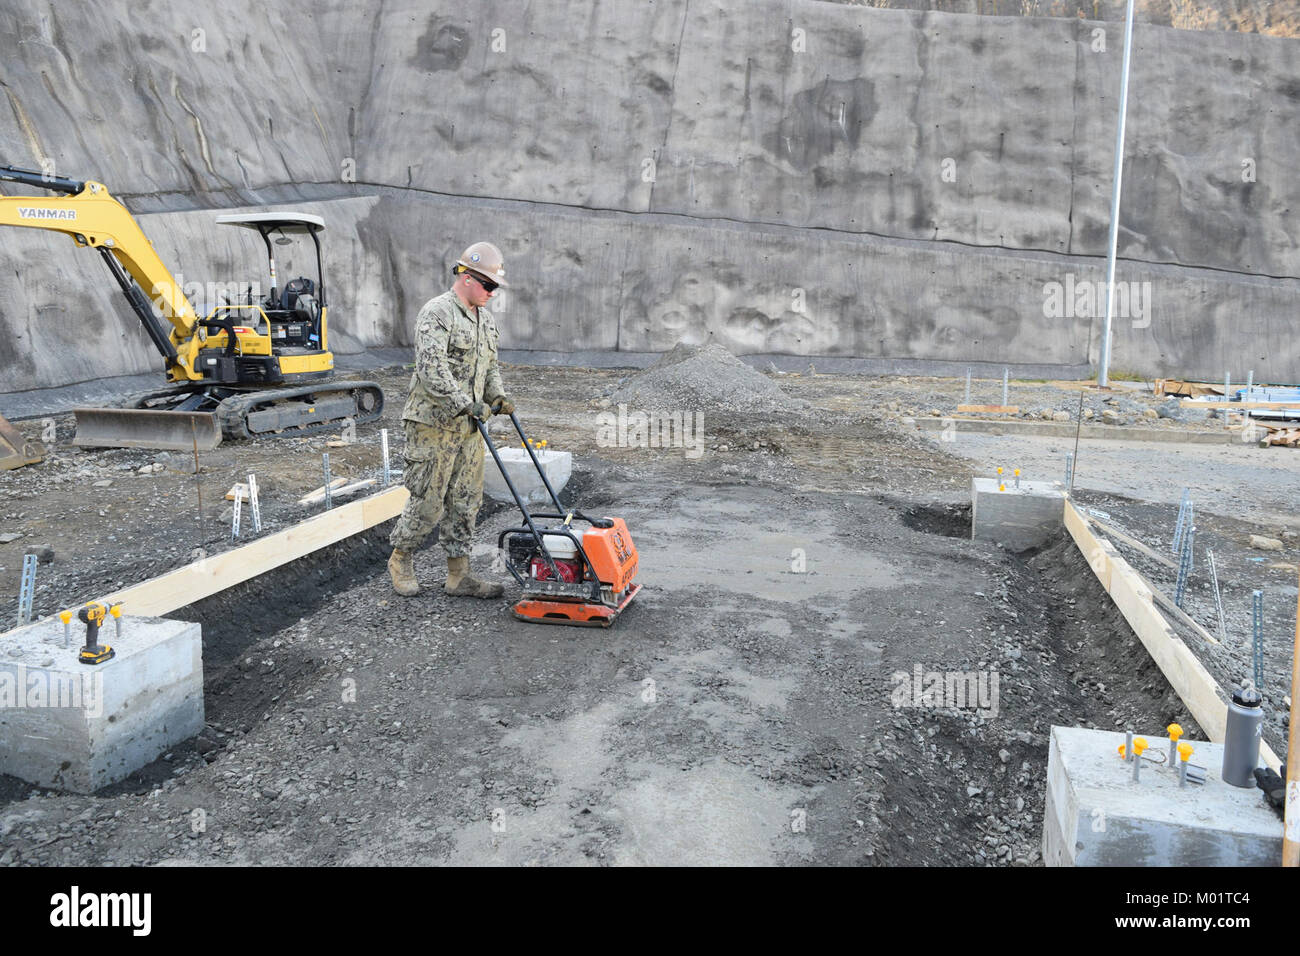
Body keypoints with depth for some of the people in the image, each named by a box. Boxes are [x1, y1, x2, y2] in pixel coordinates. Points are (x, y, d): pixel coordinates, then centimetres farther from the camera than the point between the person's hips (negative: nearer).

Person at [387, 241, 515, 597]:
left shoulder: (486, 320, 16)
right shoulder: (437, 312, -11)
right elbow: (432, 369, -21)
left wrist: (497, 396, 4)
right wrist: (467, 405, -25)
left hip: (469, 427, 8)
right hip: (434, 424, -8)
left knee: (465, 502, 9)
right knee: (428, 502, -2)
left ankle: (458, 574, 17)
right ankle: (401, 560, 20)